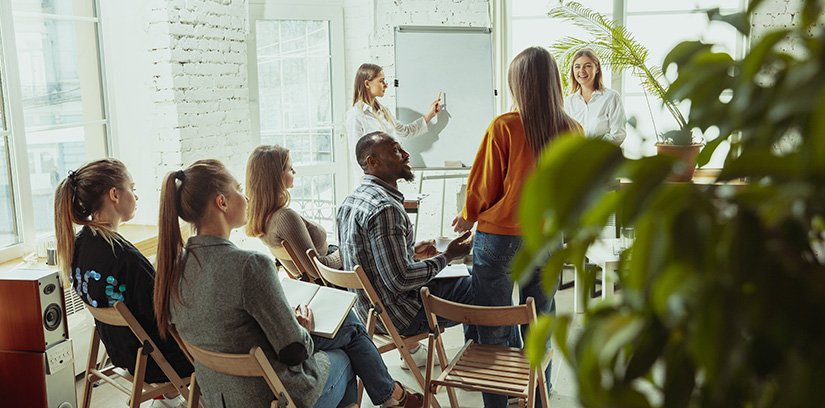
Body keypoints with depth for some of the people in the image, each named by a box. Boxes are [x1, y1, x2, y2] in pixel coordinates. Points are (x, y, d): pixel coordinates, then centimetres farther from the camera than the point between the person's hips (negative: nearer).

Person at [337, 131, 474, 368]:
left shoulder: (350, 201, 4)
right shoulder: (385, 208, -27)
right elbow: (400, 281, -28)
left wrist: (411, 253, 16)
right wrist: (447, 256, -15)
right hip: (396, 315, -10)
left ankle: (411, 348, 31)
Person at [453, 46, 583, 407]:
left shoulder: (504, 127, -17)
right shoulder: (572, 131, -4)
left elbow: (483, 186, -8)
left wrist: (467, 217, 11)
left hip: (499, 238, -4)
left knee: (494, 332, 10)